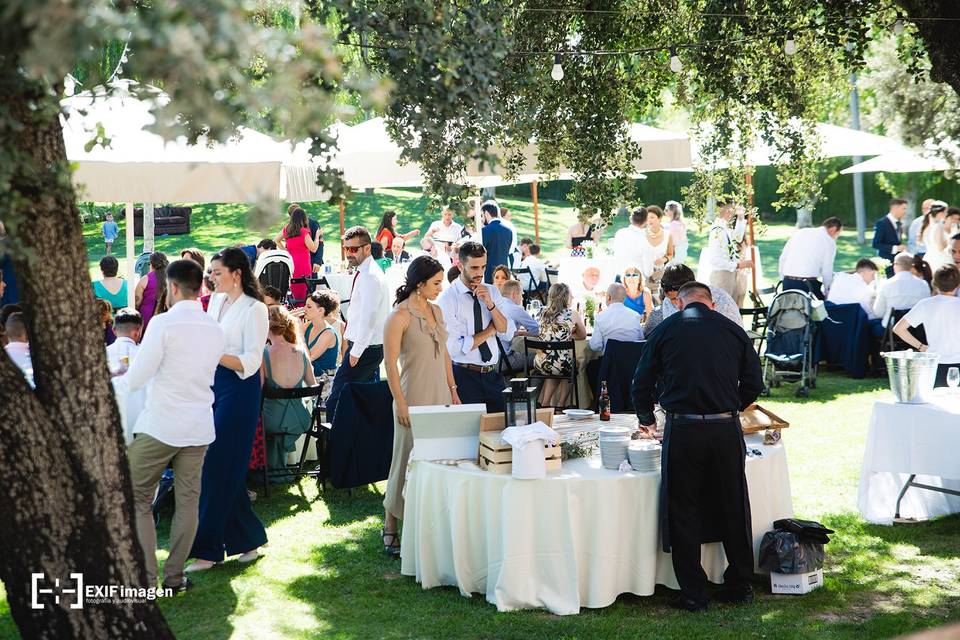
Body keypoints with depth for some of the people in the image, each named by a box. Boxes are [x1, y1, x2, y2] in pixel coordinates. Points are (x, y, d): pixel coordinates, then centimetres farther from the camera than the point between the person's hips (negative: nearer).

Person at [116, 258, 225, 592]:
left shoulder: (164, 323, -13)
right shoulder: (216, 329, 5)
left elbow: (136, 378, -12)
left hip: (159, 426, -5)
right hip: (199, 427, 5)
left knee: (137, 500, 5)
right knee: (188, 500, 10)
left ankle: (146, 580, 1)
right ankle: (174, 577, 16)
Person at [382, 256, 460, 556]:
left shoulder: (436, 310, 10)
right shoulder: (399, 316, -12)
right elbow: (390, 362, -13)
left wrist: (453, 390, 14)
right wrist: (400, 404, -16)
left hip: (440, 395, 7)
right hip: (414, 397, -7)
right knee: (408, 460, -1)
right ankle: (390, 528, 9)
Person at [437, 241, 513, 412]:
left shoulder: (492, 292, 7)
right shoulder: (447, 298, -10)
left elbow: (508, 334, 0)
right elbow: (455, 348, -17)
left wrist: (490, 304, -14)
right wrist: (490, 330, -6)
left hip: (492, 375, 5)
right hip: (464, 377, -5)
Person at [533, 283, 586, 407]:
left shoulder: (543, 312, 8)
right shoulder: (572, 314, -5)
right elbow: (583, 336, 11)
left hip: (540, 364, 4)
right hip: (561, 365, -4)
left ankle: (545, 403, 34)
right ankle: (561, 404, 34)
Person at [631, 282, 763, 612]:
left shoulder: (665, 330, 4)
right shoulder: (733, 330, 8)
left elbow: (642, 384, 6)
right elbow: (754, 383, 9)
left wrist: (647, 418, 24)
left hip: (682, 431, -2)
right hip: (726, 430, 2)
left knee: (685, 513, 8)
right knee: (734, 509, 15)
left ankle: (693, 594, 12)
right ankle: (740, 585, 26)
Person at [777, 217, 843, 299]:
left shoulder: (799, 232, 16)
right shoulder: (830, 242, 3)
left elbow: (782, 258, 15)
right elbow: (827, 270, 1)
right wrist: (827, 290, 13)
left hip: (787, 282, 5)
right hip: (809, 283, -5)